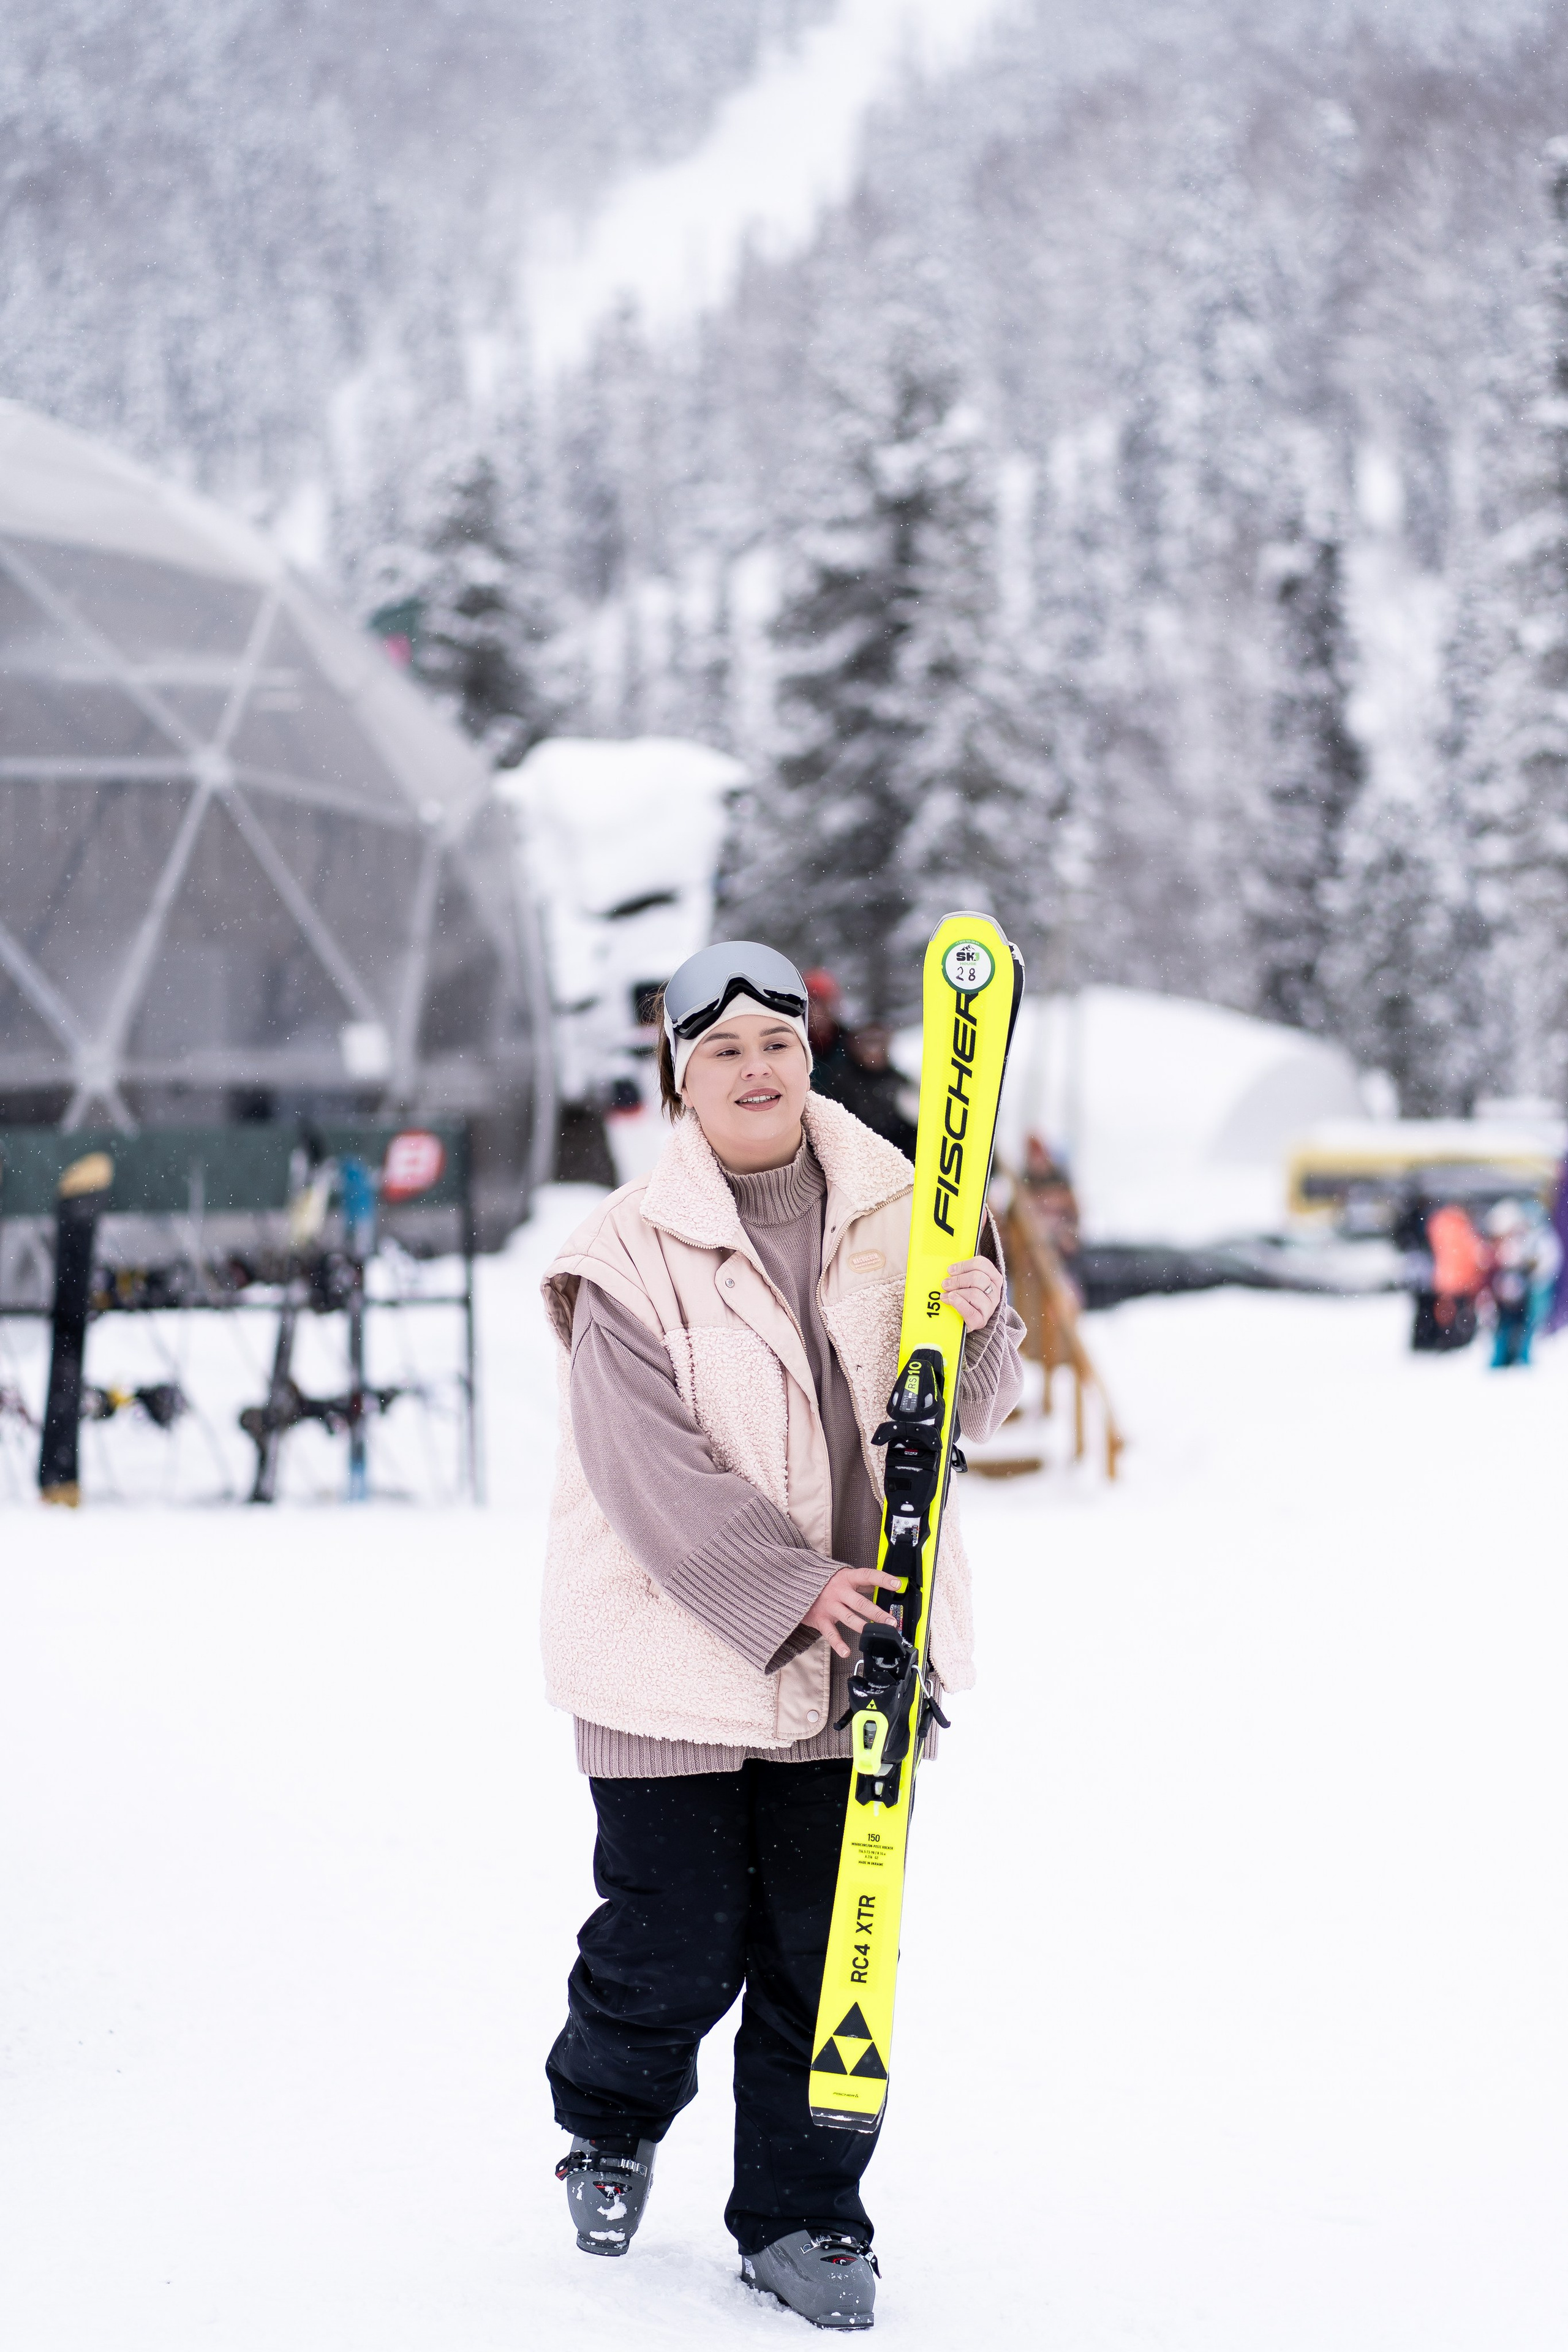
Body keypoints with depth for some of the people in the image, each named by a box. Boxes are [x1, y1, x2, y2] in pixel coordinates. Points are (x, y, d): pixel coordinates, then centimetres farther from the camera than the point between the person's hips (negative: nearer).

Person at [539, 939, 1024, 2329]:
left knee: (827, 1955, 6)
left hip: (860, 1655, 3)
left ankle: (800, 2218, 22)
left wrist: (979, 1328, -14)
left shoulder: (894, 1215, 5)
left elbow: (971, 1413, 8)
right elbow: (649, 1468, -14)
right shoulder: (634, 1255, -7)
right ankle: (611, 2124, 35)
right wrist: (791, 1588, -21)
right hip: (681, 1656, -3)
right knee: (678, 1951, 3)